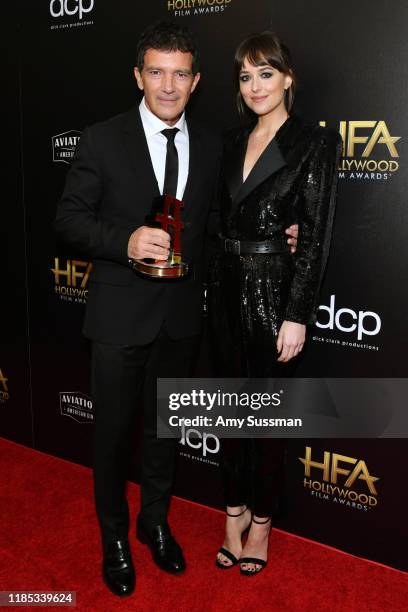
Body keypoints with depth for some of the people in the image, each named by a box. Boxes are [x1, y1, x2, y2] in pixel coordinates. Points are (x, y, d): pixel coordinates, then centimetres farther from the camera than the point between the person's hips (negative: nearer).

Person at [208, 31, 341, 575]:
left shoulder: (314, 143, -8)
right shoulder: (232, 142, 10)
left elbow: (316, 237, -12)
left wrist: (297, 316, -15)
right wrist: (216, 281, 5)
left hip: (274, 290, -5)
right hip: (227, 286, 6)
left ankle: (261, 519, 27)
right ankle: (235, 511, 30)